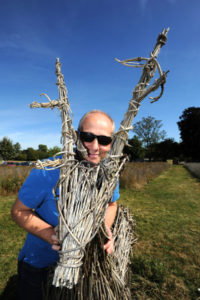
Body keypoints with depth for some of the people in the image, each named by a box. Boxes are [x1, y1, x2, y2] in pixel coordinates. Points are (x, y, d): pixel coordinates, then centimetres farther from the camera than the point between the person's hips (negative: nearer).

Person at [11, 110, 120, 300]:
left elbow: (111, 204, 1)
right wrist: (52, 235, -34)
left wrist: (105, 228, -19)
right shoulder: (47, 172, -32)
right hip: (38, 261, -3)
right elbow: (18, 211, -20)